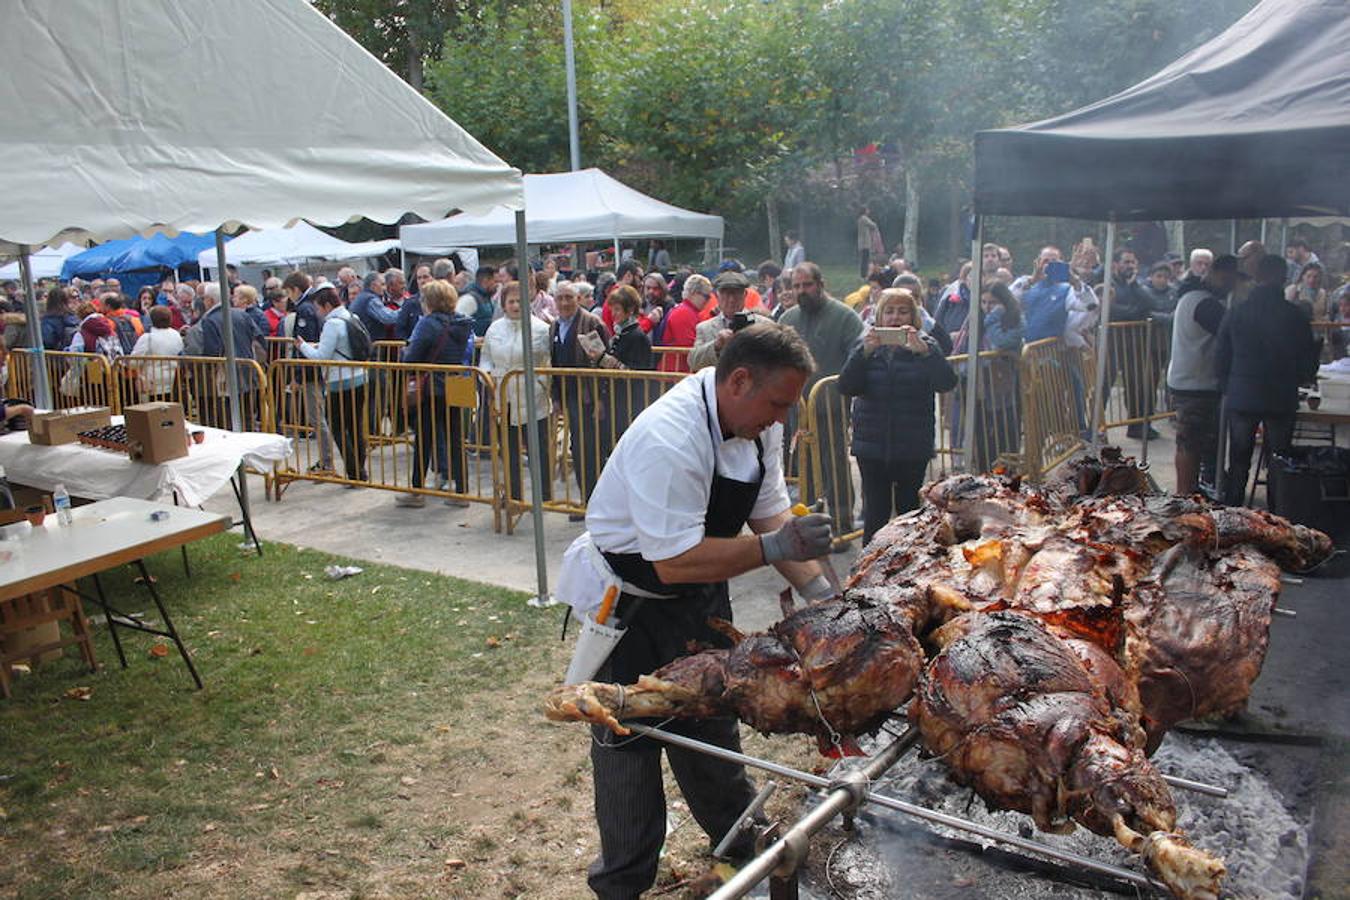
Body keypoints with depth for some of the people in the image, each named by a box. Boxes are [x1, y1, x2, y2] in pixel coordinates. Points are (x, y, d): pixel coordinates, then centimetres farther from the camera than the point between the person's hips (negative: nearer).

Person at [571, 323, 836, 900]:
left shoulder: (756, 421, -9)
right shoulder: (669, 440, -36)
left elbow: (770, 511, -4)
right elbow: (675, 562, -37)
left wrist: (816, 586, -14)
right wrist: (772, 547, -34)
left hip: (698, 594, 8)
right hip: (630, 603, -7)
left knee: (710, 723, 22)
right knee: (630, 739, 7)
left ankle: (740, 838, 43)